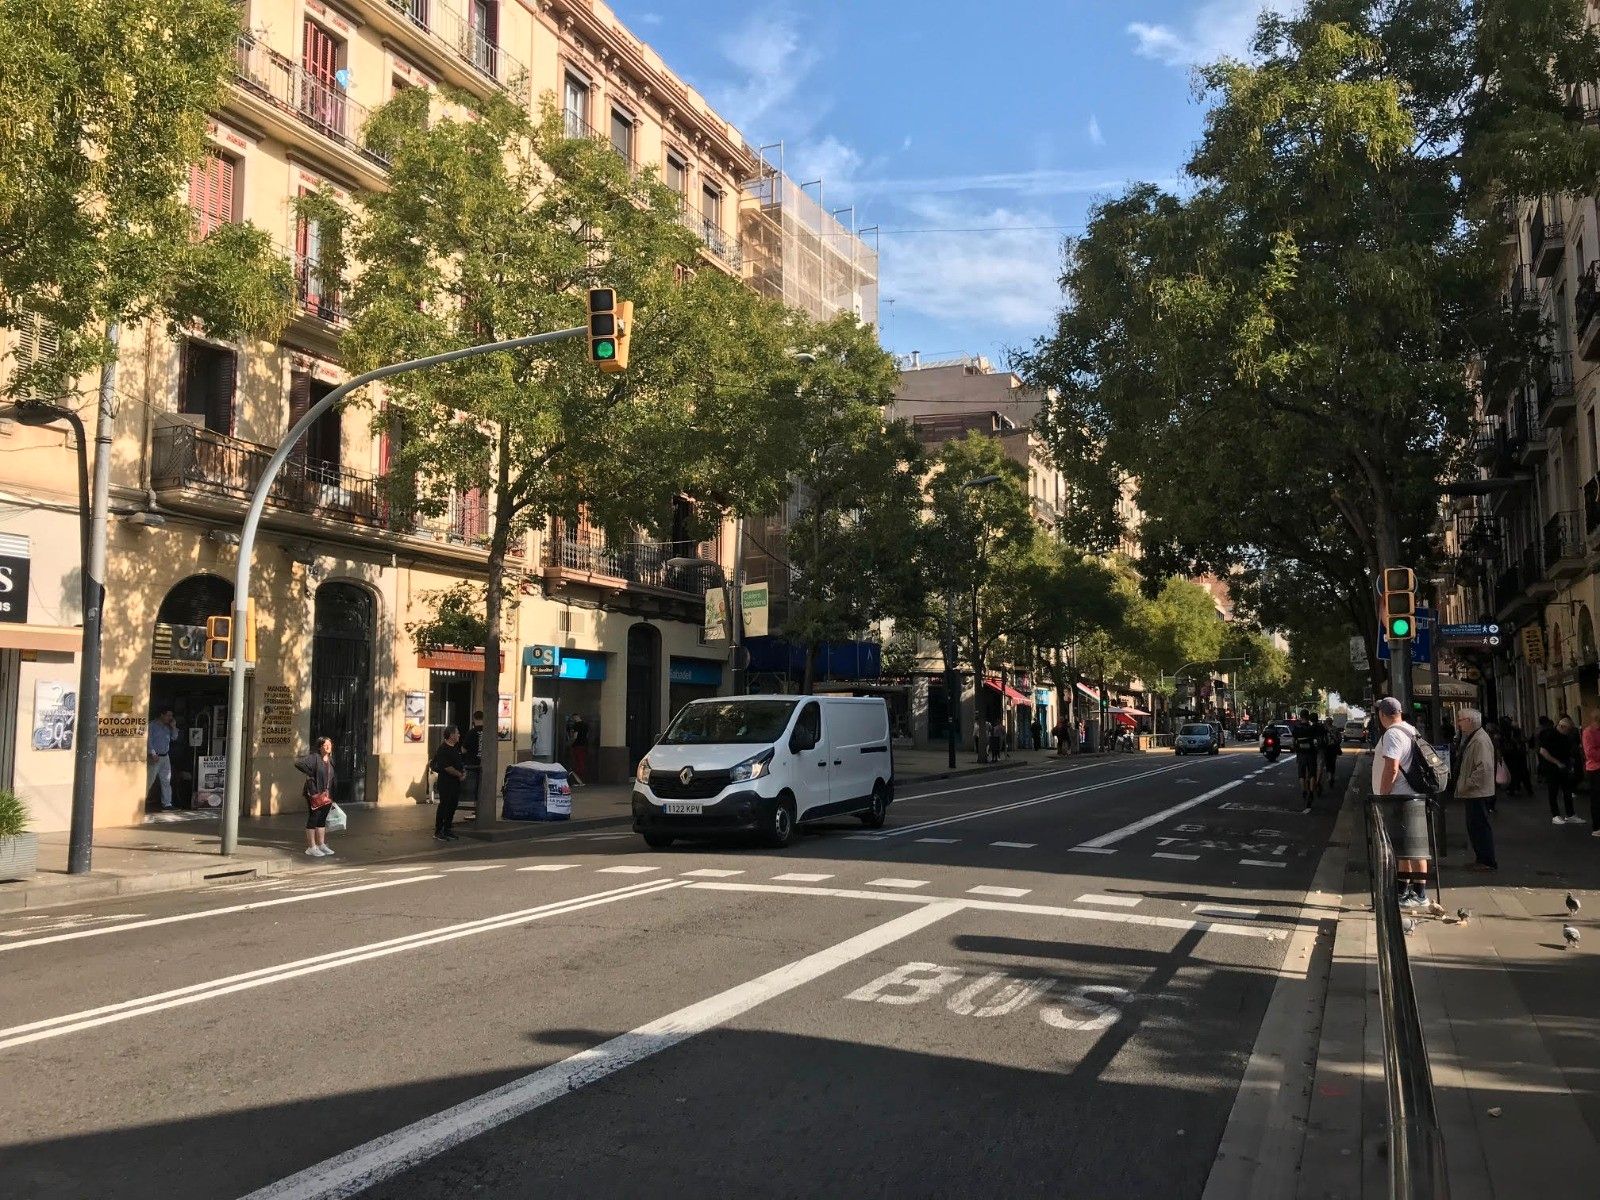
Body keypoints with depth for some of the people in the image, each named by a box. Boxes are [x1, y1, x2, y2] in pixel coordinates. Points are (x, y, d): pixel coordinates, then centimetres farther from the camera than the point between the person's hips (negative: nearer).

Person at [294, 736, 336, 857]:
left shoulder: (330, 760, 12)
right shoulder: (314, 758, -10)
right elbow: (298, 763, -23)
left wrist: (331, 796, 13)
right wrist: (310, 773, -15)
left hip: (326, 795, 7)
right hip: (314, 793, -7)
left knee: (322, 820, 13)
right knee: (313, 819, -1)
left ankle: (321, 845, 22)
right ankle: (311, 847, 4)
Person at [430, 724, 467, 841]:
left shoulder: (456, 748, 13)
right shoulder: (443, 749, -14)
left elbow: (461, 762, 24)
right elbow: (447, 767, -20)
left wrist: (464, 772, 5)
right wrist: (460, 774, -12)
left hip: (456, 782, 9)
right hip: (445, 782, -9)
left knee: (452, 806, 11)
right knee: (444, 806, -5)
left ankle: (447, 830, 18)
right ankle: (438, 832, 1)